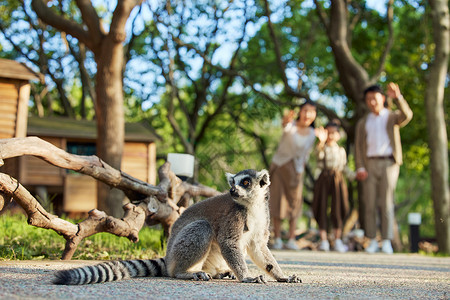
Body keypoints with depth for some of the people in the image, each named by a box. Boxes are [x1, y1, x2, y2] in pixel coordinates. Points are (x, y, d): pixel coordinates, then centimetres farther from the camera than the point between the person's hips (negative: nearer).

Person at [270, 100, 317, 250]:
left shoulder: (312, 135, -3)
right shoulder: (291, 125, -16)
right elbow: (286, 127, -41)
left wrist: (300, 169, 14)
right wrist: (286, 121, -65)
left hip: (295, 170, 3)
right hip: (279, 166, -3)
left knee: (294, 203, 0)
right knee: (277, 201, -3)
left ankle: (291, 240, 4)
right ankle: (277, 239, 4)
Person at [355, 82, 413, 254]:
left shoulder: (393, 117, 13)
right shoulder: (363, 123, 20)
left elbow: (407, 116, -12)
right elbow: (358, 147, 11)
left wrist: (397, 97, -27)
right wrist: (360, 168, -4)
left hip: (389, 163, -2)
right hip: (369, 164, 2)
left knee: (386, 204, -7)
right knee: (369, 204, -4)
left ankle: (387, 242, -4)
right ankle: (372, 241, 0)